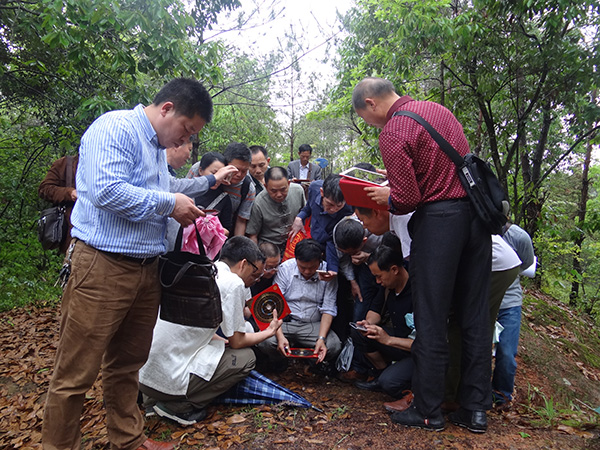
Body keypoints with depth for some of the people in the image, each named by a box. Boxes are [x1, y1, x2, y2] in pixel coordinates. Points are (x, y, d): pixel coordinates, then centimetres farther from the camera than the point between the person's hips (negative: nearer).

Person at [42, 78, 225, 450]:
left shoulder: (157, 145, 19)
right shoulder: (116, 128, -11)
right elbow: (107, 191, -24)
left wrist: (208, 182, 30)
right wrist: (169, 204, -15)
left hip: (146, 270, 9)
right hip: (103, 268, -9)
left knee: (128, 363, 20)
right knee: (77, 373, 2)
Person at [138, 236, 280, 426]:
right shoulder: (233, 283, -12)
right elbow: (237, 341, -2)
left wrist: (221, 340, 25)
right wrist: (269, 332, 14)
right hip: (168, 379, -8)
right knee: (246, 357, 2)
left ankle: (152, 397, 17)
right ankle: (179, 406, 0)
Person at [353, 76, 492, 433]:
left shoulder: (392, 133, -12)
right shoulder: (436, 108, 14)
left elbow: (406, 200, -16)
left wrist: (386, 195, 5)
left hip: (438, 219, -8)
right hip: (476, 211, 8)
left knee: (431, 321, 3)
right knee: (475, 315, 12)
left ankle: (428, 412, 16)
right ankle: (475, 409, 22)